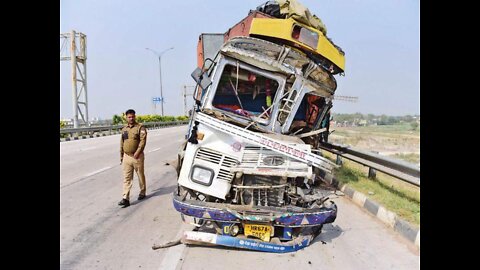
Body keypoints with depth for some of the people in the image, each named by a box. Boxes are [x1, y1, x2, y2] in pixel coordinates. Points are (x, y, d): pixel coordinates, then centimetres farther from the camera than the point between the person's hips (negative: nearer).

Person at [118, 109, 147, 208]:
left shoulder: (140, 127, -5)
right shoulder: (124, 129, 13)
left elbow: (143, 140, -15)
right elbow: (121, 143, 19)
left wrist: (137, 152, -25)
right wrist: (121, 156, 17)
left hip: (137, 156, -4)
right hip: (126, 157, 4)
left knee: (140, 175, 10)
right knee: (127, 178, 0)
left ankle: (142, 193, 29)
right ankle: (125, 199, -2)